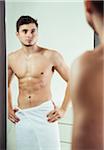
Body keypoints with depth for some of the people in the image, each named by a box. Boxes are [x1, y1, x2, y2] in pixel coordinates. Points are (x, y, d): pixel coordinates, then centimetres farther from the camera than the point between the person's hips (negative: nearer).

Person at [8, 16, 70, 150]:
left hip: (45, 113, -3)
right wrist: (9, 108, 12)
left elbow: (71, 81, -3)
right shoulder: (11, 59, 5)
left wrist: (63, 109, -5)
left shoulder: (51, 56, -7)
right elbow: (6, 85, 21)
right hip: (21, 115, 4)